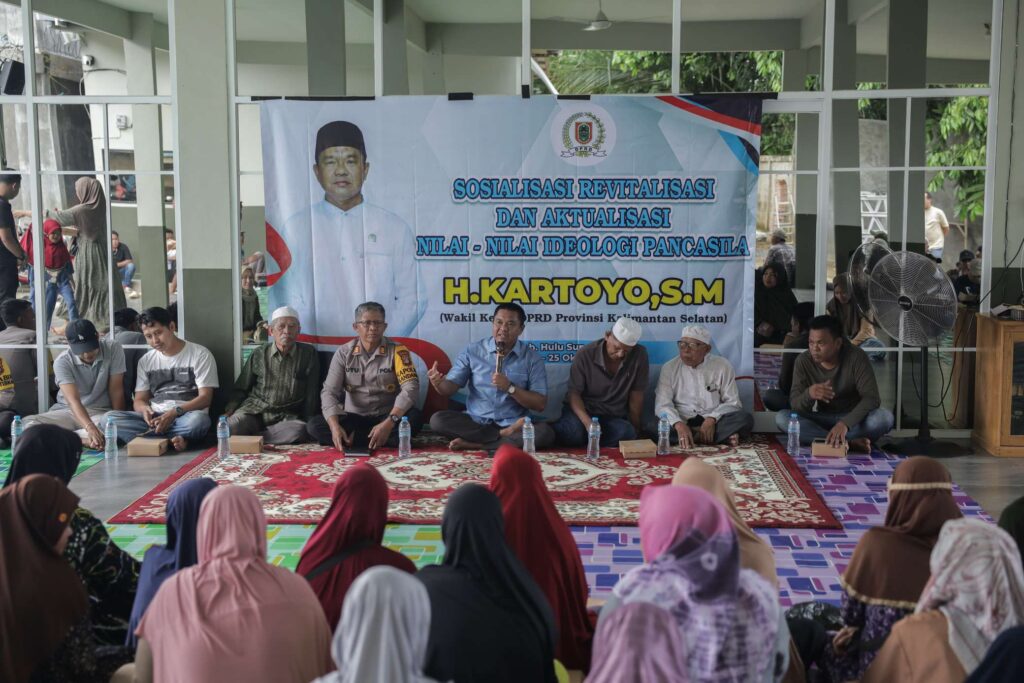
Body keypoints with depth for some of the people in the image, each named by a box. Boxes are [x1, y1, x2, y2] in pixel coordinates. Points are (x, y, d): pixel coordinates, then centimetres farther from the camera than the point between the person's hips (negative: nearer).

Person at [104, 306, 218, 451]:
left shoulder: (200, 354, 1)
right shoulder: (146, 361, 16)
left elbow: (205, 398, -5)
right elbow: (139, 400, 14)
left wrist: (175, 412, -20)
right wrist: (144, 409, -12)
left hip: (185, 417, -4)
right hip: (155, 418, 4)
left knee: (197, 420, -40)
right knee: (110, 418, -21)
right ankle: (171, 440, -30)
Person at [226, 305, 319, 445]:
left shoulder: (309, 354, 4)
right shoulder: (259, 354, 7)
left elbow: (311, 393, 6)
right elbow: (241, 388, 15)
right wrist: (228, 411, 0)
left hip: (286, 416, 0)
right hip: (254, 410, 0)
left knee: (299, 430, -36)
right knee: (231, 426, -33)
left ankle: (252, 437, -21)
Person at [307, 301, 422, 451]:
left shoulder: (397, 350, -9)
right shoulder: (343, 353, -2)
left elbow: (411, 388, -20)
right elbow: (329, 392, -9)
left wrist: (389, 423, -35)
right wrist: (335, 427, -28)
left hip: (385, 417, -2)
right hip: (354, 418, 2)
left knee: (415, 417, -33)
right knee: (314, 425, -24)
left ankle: (351, 439, -22)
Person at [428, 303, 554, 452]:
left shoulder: (532, 358, 0)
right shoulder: (472, 351, 2)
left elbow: (540, 404, -4)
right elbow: (449, 388, 1)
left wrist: (510, 388, -18)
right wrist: (438, 382, -23)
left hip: (512, 425, -1)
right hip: (475, 423, 2)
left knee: (545, 432, -30)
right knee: (438, 420, -24)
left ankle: (475, 444, -24)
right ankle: (504, 435, -18)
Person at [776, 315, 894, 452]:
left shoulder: (856, 357, -17)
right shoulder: (804, 361, -10)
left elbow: (871, 398, -25)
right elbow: (795, 404, -13)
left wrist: (845, 423, -42)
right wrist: (809, 394, -38)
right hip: (822, 420, 2)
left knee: (885, 417, -32)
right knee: (781, 417, -26)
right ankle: (849, 442, -32)